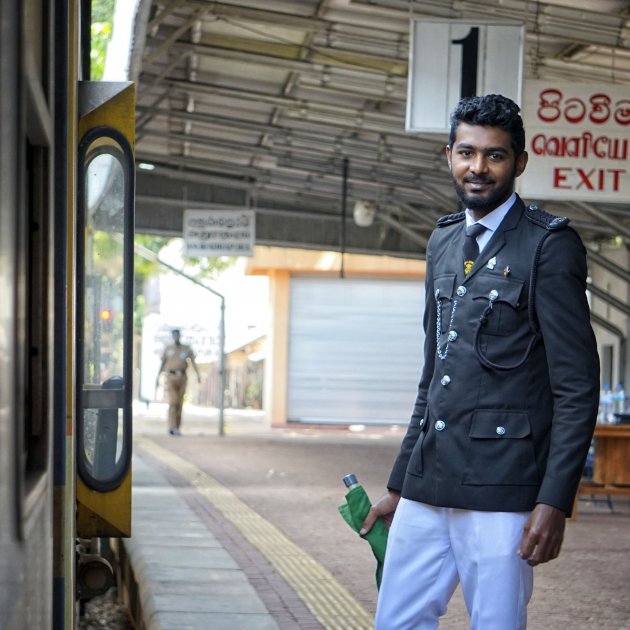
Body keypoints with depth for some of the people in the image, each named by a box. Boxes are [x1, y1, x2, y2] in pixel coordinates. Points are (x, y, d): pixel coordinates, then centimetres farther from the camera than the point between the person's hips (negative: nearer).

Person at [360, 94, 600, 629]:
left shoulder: (549, 245, -6)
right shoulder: (443, 241, 16)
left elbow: (578, 388, -9)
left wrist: (554, 501, -16)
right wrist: (399, 484, 20)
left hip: (500, 490, -7)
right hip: (428, 486, 7)